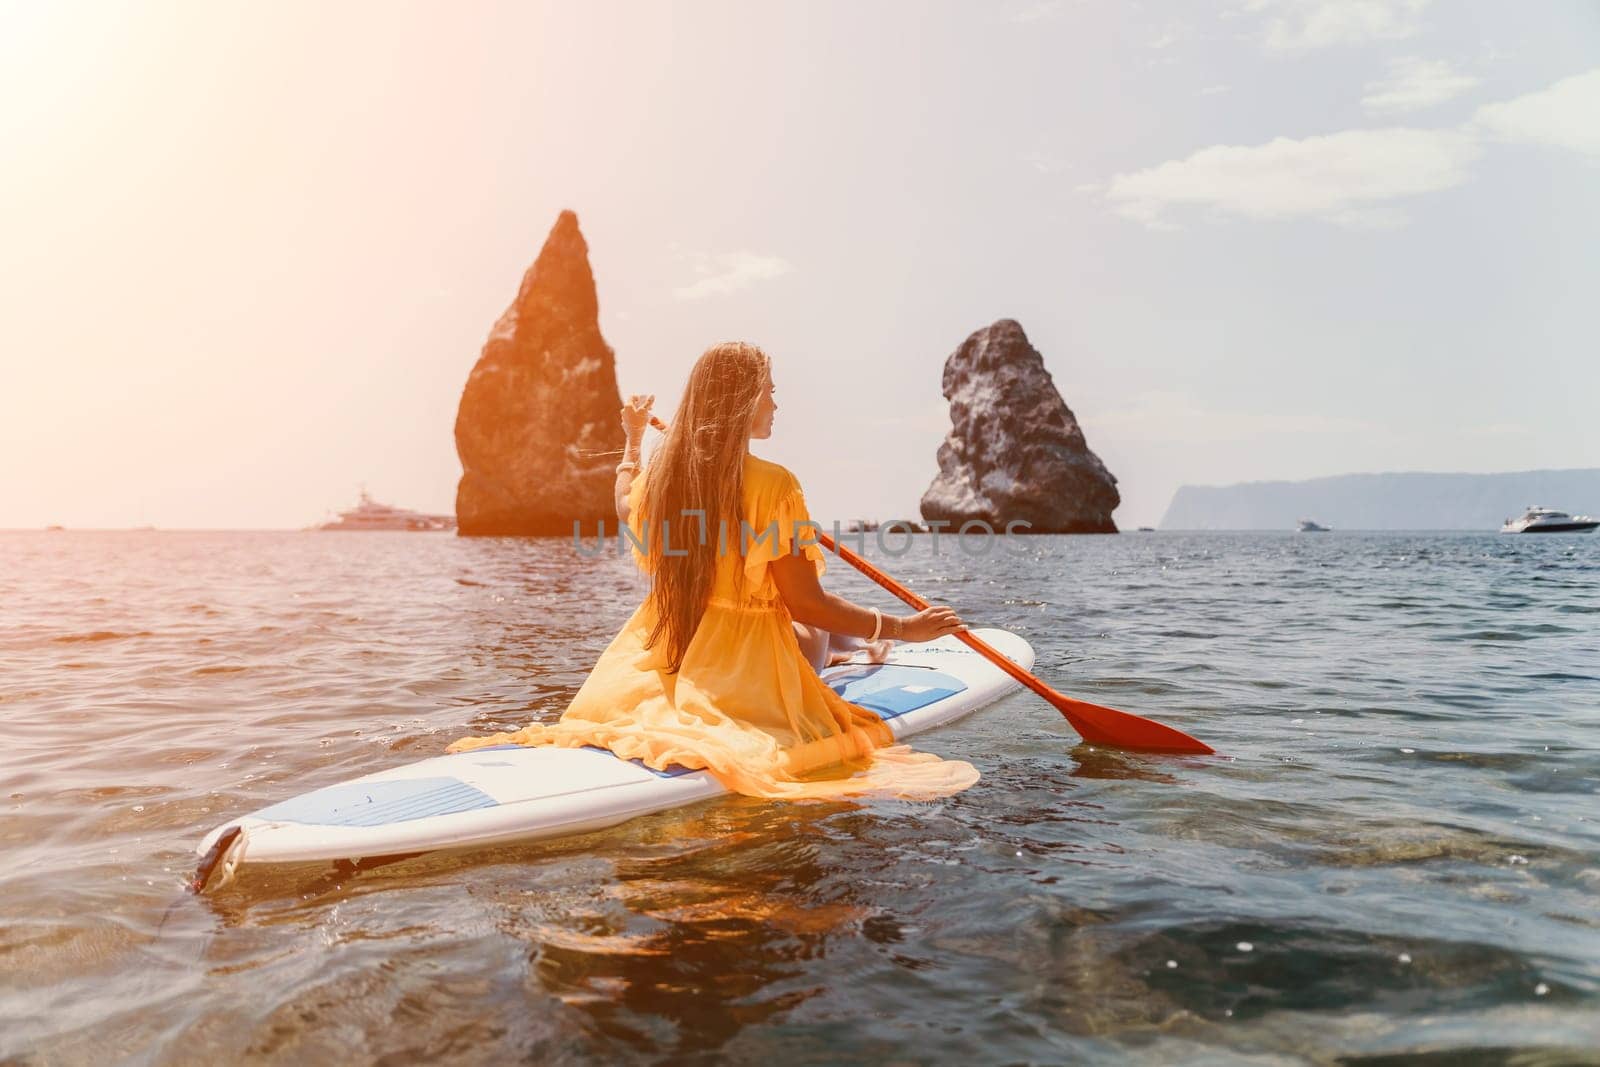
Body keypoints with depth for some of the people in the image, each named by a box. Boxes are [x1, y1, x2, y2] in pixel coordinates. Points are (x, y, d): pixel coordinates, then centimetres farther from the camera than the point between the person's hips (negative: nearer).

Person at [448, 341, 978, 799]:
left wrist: (633, 439, 42)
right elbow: (806, 603, -18)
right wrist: (902, 627, -9)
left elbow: (624, 504, 25)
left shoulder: (657, 474, -2)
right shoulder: (773, 484, -19)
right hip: (741, 667, -5)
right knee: (813, 630, 27)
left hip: (659, 663, 6)